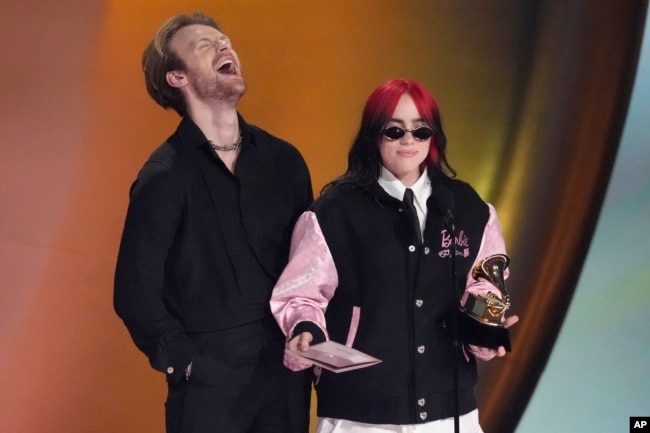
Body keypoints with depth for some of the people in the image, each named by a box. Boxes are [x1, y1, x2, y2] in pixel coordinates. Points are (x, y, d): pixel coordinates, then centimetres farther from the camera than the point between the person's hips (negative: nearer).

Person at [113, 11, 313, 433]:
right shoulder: (164, 176, -7)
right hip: (210, 382, -4)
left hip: (287, 374, 4)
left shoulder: (283, 159, 6)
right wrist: (185, 365, -10)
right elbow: (135, 293, -7)